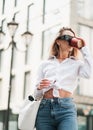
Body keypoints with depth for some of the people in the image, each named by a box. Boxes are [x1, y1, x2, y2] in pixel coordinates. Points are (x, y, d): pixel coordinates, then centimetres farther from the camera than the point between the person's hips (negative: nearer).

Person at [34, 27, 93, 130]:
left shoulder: (76, 63, 16)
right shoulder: (45, 64, 18)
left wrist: (83, 48, 2)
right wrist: (39, 87, -8)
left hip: (67, 109, -1)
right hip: (45, 108, 2)